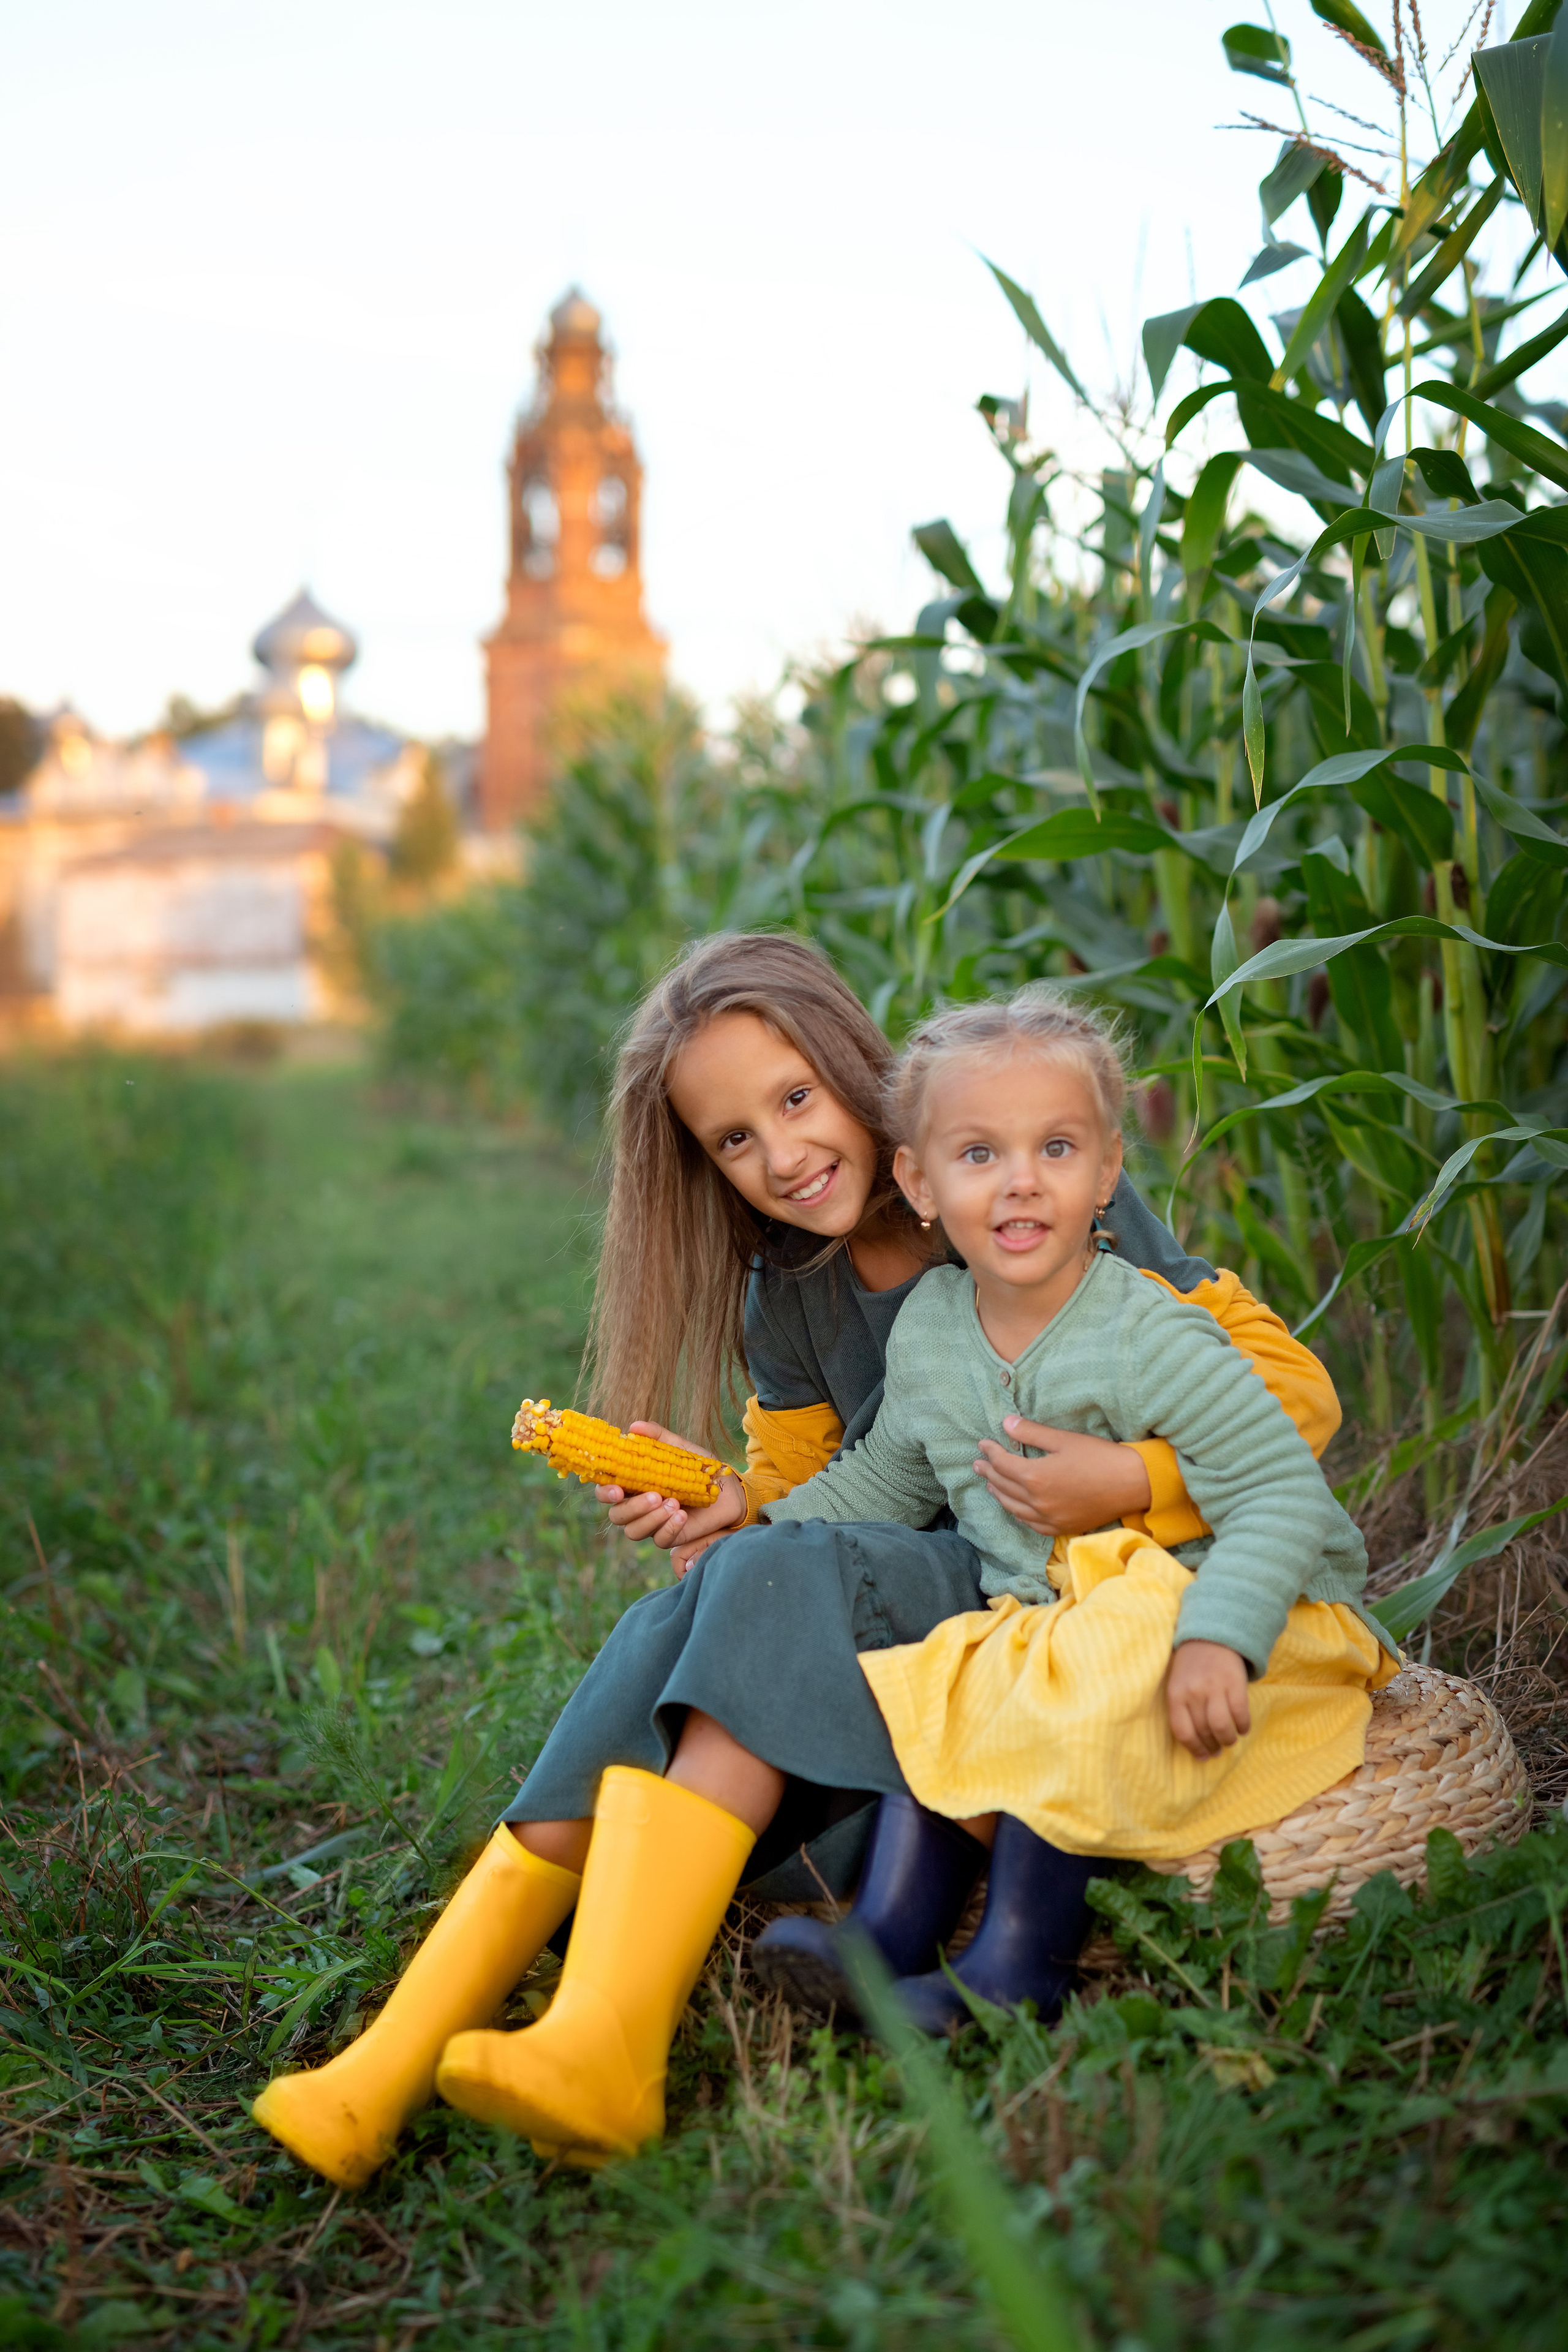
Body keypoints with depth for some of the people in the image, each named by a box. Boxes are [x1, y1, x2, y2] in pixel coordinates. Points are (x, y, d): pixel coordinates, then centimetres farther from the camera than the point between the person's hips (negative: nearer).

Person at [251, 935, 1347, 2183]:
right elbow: (798, 1499, 14)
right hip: (899, 1603, 5)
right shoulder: (783, 1301, 9)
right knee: (676, 1623, -25)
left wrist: (1134, 1478, -24)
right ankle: (391, 2067, -31)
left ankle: (603, 2046, -40)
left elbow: (1296, 1388, -7)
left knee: (777, 1585, -30)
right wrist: (727, 1514, -9)